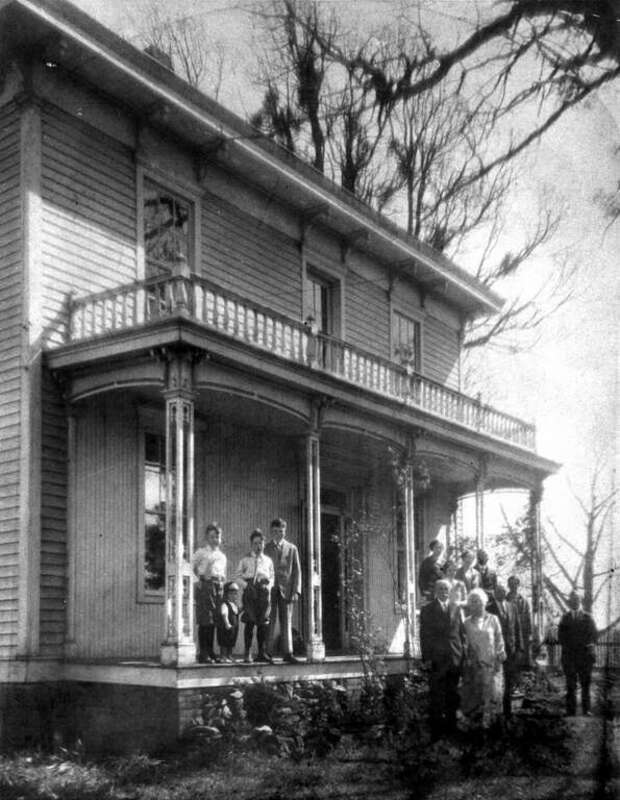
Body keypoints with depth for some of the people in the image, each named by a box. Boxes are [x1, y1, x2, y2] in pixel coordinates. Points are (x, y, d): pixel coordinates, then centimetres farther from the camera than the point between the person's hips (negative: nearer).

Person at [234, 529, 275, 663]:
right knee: (250, 622, -5)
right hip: (250, 590, -2)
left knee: (264, 622, 1)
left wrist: (269, 585, 0)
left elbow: (272, 576, 18)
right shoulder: (245, 560, 8)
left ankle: (262, 652, 10)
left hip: (264, 591, 2)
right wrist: (245, 584, -8)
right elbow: (237, 575, 7)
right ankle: (247, 653, 0)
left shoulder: (268, 560, 15)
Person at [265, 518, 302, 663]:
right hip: (270, 590, 0)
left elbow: (297, 571, 7)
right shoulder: (265, 548, 8)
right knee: (269, 621, -2)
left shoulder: (292, 548, 9)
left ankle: (287, 653, 1)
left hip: (286, 590, 1)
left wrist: (296, 591, -3)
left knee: (286, 622, -1)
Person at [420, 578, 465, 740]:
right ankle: (436, 730, 8)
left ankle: (451, 726, 19)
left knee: (453, 695, 9)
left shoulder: (456, 608, 11)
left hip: (455, 658, 3)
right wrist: (427, 657, -8)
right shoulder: (427, 610, 0)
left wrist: (462, 653, 4)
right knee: (437, 697, 1)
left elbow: (460, 632, 12)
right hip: (437, 659, -3)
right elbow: (424, 635, -2)